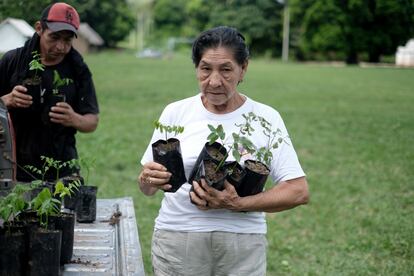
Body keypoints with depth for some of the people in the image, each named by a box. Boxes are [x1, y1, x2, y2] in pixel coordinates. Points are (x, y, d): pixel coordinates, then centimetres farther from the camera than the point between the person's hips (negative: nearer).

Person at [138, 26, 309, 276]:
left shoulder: (266, 118, -1)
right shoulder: (176, 113, 2)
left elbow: (299, 191, -7)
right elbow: (147, 189, 5)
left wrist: (238, 205, -18)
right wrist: (148, 180, -18)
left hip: (242, 245, -1)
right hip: (176, 239, 1)